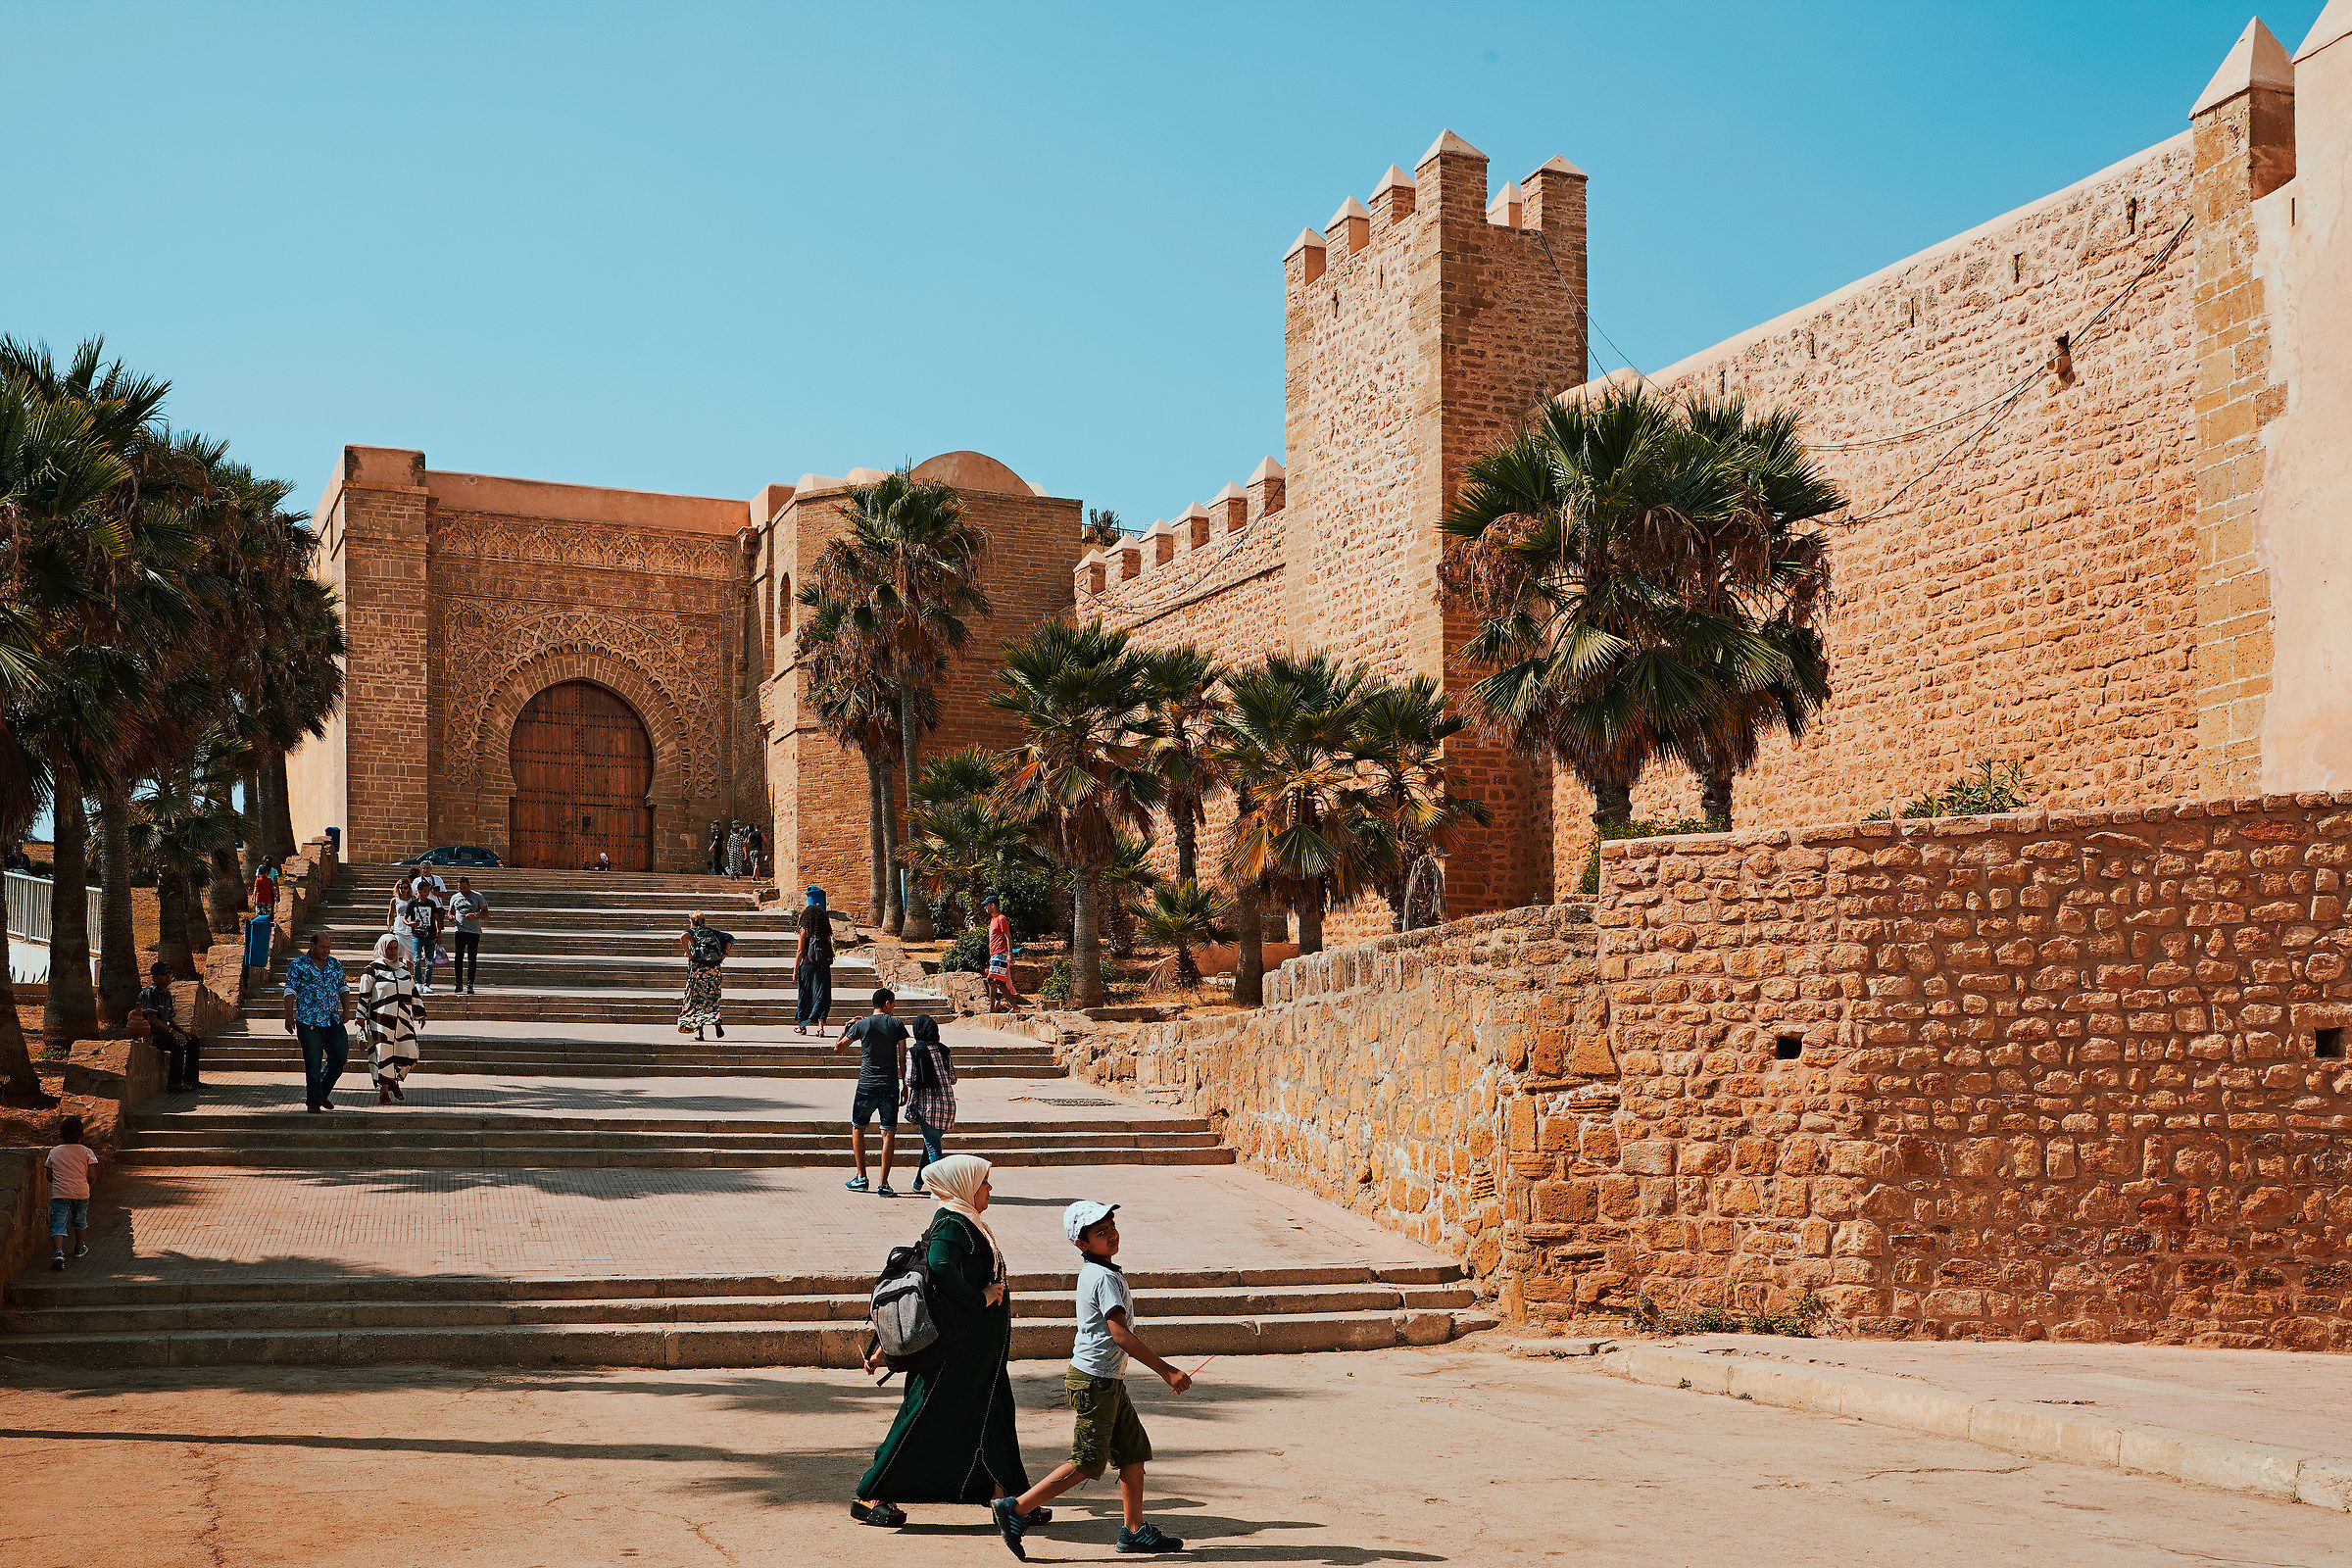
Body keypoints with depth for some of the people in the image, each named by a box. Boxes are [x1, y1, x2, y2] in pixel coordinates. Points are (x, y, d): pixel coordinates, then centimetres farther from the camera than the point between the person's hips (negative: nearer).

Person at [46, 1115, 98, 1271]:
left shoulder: (54, 1152, 6)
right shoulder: (86, 1152, 0)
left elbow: (49, 1176, 10)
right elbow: (90, 1176, -3)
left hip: (59, 1193, 0)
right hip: (81, 1193, 1)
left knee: (58, 1224, -4)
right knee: (80, 1220, 23)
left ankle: (58, 1252, -25)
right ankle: (79, 1248, 39)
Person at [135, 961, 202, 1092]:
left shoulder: (167, 993, 17)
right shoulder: (150, 992, -13)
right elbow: (152, 1018, -22)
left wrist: (182, 1031, 5)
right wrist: (172, 1032, -27)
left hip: (163, 1031, 10)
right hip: (151, 1035, -10)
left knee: (193, 1041, 1)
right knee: (177, 1044, -32)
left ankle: (191, 1080, 2)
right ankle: (173, 1084, -29)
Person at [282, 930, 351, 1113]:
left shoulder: (335, 964, 12)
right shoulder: (298, 965, 0)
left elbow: (343, 987, 19)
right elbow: (290, 991, -3)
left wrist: (346, 1009, 4)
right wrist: (289, 1016, -12)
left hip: (333, 1021, 4)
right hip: (309, 1022, -4)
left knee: (340, 1056, 0)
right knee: (313, 1063, -3)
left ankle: (323, 1092, 20)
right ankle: (314, 1102, 7)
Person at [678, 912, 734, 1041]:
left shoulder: (691, 931, 6)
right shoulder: (712, 932, 15)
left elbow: (683, 937, -18)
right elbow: (730, 938, 6)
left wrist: (689, 955, -12)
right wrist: (724, 955, 6)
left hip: (697, 967, -3)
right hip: (714, 968, 3)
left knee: (697, 998, 4)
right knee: (712, 998, 12)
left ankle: (700, 1032, -1)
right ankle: (717, 1022, -12)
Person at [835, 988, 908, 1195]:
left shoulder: (861, 1025, 0)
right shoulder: (896, 1025, 0)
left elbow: (838, 1048, 9)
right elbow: (903, 1058, -1)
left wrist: (846, 1028, 24)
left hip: (866, 1085, 0)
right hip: (890, 1085, 0)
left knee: (857, 1128, 17)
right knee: (888, 1133, 1)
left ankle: (861, 1177, 17)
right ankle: (884, 1183, -3)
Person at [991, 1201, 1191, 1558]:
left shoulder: (1091, 1271, 10)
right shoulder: (1105, 1278, -20)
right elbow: (1121, 1334, -27)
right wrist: (1166, 1371, -27)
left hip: (1109, 1382, 10)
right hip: (1096, 1382, -10)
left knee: (1135, 1450, 11)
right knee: (1087, 1462, -4)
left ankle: (1134, 1531, 16)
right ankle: (1016, 1509, 1)